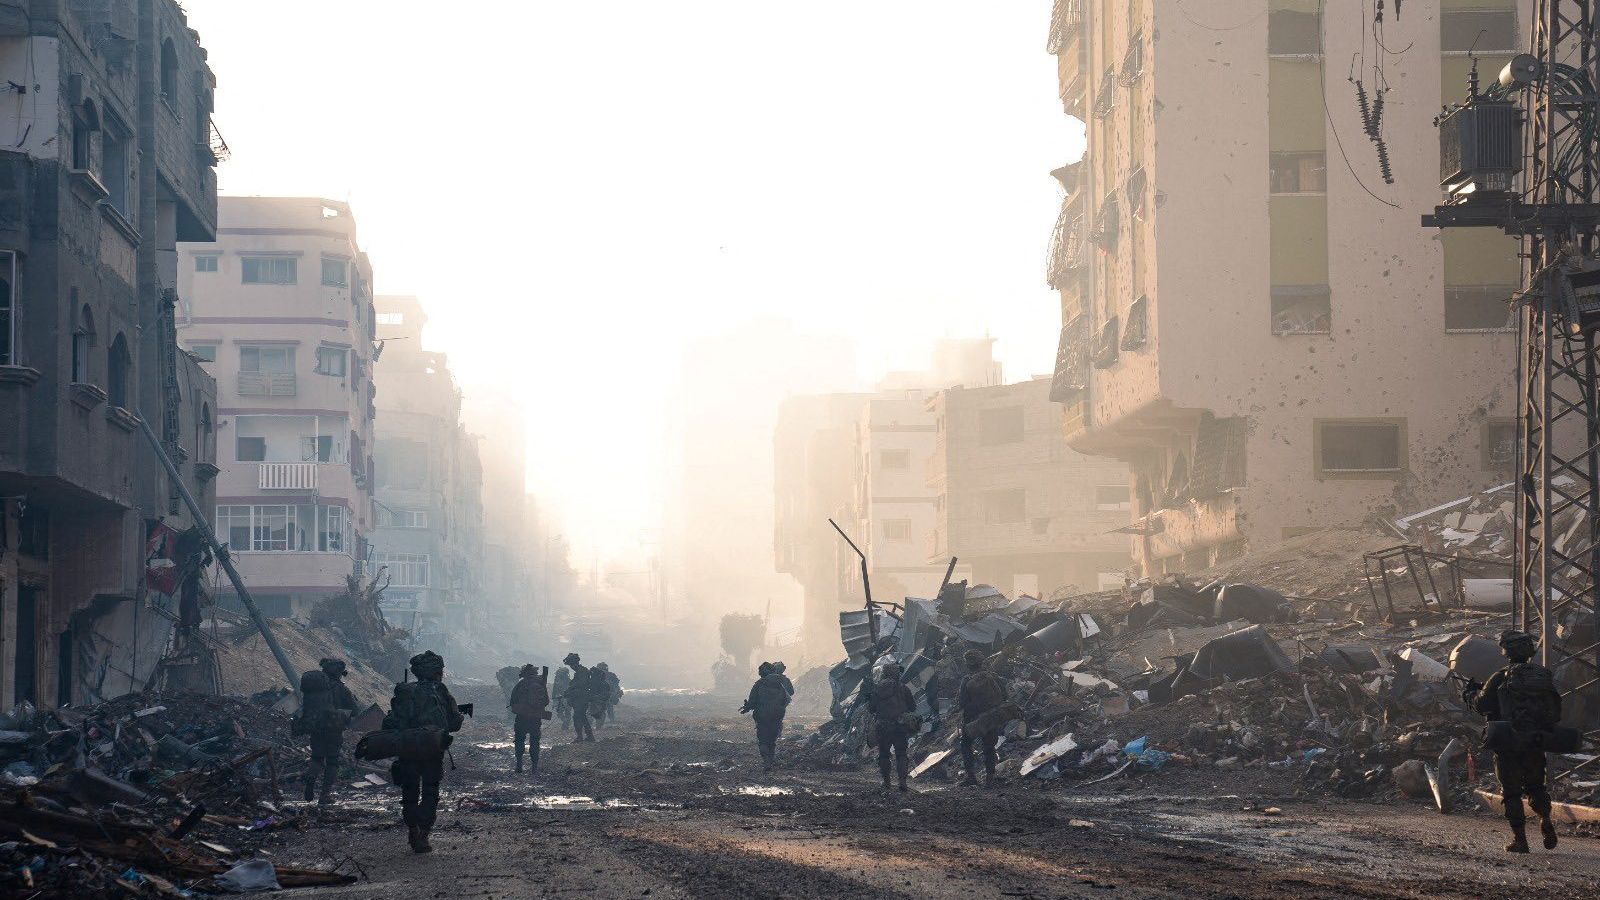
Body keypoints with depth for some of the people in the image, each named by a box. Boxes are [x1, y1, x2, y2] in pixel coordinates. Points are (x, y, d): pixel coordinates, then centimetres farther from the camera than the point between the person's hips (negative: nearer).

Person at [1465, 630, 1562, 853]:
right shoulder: (1545, 676, 4)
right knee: (1536, 786, 21)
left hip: (1508, 744, -4)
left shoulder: (1500, 679, -9)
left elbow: (1482, 705, 1)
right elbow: (1556, 712, 10)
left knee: (1511, 792, 6)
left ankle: (1519, 839, 2)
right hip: (1536, 744, 4)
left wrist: (1471, 694, 21)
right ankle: (1546, 820, -3)